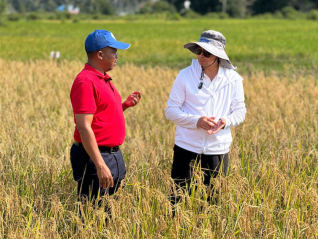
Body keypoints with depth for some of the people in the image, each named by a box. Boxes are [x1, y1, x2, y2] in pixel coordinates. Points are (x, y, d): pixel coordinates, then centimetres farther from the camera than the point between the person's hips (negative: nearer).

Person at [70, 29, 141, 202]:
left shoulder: (104, 78, 15)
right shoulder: (85, 82, -16)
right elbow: (84, 128, -22)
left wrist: (126, 105, 8)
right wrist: (100, 166, -27)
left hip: (114, 154, 10)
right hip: (94, 156, -10)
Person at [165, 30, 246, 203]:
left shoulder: (233, 79, 2)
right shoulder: (185, 75, -3)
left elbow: (240, 111, 6)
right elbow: (171, 110, -2)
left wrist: (225, 122, -17)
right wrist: (196, 121, -19)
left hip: (218, 149, 2)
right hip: (187, 147, -1)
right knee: (178, 196, 1)